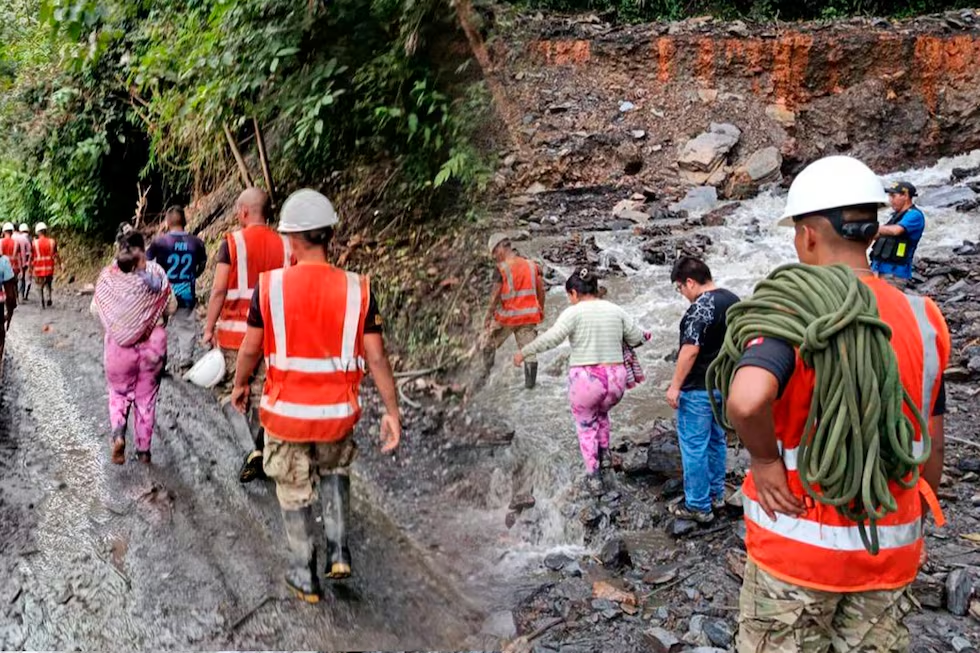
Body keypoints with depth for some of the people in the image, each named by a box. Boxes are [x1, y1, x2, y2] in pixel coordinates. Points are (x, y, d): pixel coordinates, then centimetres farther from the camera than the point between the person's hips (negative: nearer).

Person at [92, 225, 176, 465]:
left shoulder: (108, 276, -10)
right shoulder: (156, 273, -10)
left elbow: (96, 308, -1)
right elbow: (170, 308, -4)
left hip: (119, 344, 0)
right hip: (153, 343, 0)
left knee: (119, 393, 19)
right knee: (146, 397, 14)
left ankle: (118, 434, -5)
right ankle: (143, 449, 20)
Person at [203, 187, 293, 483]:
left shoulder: (232, 242, -8)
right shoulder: (285, 245, 1)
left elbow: (219, 289, -10)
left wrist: (209, 327, -2)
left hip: (235, 331, -3)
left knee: (230, 389, 11)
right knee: (262, 394, 10)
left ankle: (257, 449, -1)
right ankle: (258, 451, 10)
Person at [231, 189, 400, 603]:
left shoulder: (270, 286, -12)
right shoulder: (356, 290, -12)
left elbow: (250, 349, -3)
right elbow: (376, 357, -9)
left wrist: (240, 385, 16)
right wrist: (392, 411, 0)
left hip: (286, 411, -1)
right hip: (337, 412, 1)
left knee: (295, 491, 17)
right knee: (334, 471, 30)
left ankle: (304, 577, 28)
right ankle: (338, 549, 21)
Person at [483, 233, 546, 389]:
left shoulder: (502, 269, -13)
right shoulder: (532, 266, 2)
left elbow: (496, 295, -13)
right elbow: (541, 290, 6)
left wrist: (489, 315, -3)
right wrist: (541, 310, 20)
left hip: (507, 316, -3)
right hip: (529, 315, 4)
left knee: (489, 338, 20)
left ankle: (486, 368, 26)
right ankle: (530, 382, 9)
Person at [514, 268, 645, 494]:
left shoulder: (574, 312, -8)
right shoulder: (616, 310, 6)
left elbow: (551, 338, -18)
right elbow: (638, 339, 11)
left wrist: (523, 352, -9)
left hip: (585, 381, -4)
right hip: (615, 380, 4)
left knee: (586, 426, 19)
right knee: (601, 412, 35)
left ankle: (594, 477, 18)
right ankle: (604, 454, 32)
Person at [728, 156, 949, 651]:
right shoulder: (923, 319, -2)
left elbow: (746, 400, -38)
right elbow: (931, 448, 6)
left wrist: (765, 459, -19)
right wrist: (913, 527, 19)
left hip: (800, 542, -4)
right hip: (889, 549, 5)